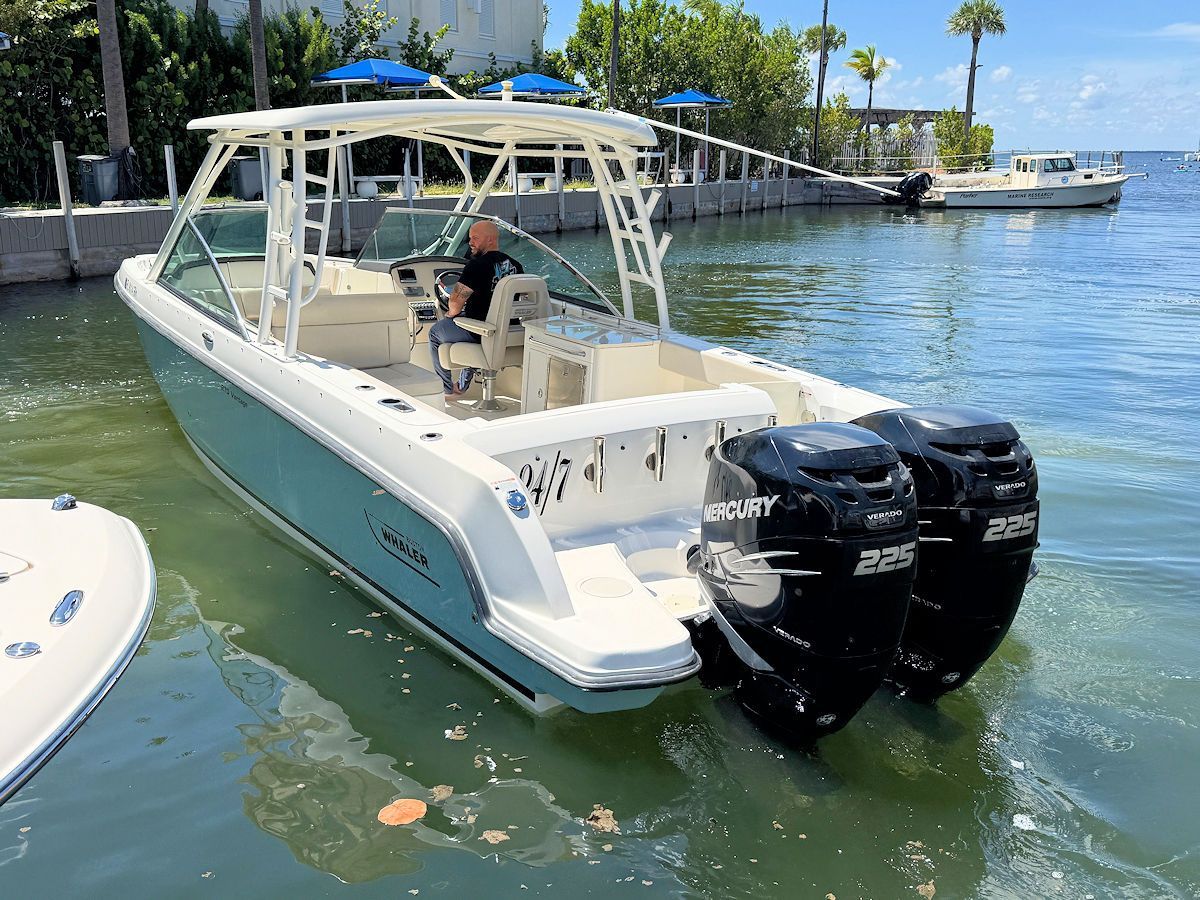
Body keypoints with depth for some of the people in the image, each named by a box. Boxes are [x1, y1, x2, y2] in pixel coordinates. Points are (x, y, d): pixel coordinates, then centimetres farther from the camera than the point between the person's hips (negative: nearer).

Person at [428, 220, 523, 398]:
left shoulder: (477, 265, -20)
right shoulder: (515, 266, 3)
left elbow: (456, 301, -19)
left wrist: (451, 314, 6)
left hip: (478, 333, -7)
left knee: (435, 332, 19)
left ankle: (448, 389, 24)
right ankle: (463, 385, 42)